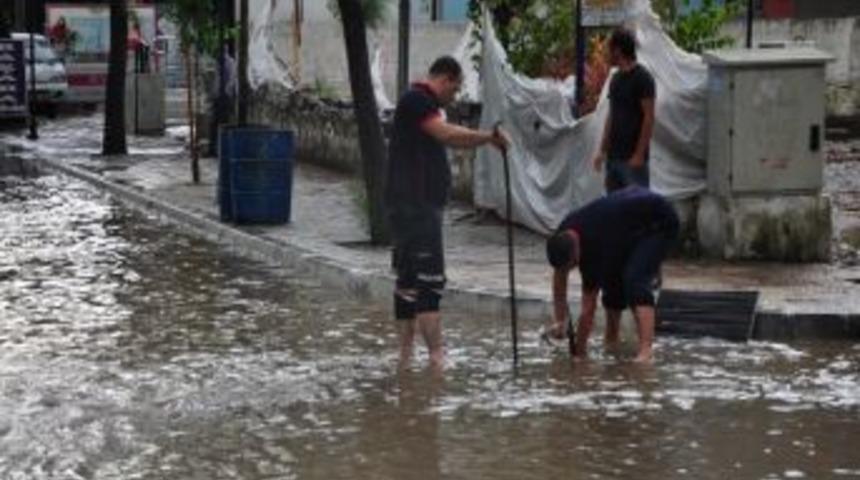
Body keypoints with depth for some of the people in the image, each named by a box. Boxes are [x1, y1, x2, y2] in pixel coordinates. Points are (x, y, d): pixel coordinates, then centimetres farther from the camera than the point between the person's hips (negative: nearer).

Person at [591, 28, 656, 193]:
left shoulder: (642, 78, -11)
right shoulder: (616, 79, 13)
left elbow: (649, 118, -14)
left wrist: (639, 154, -18)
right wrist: (602, 151, 14)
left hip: (632, 157, -8)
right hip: (613, 155, 8)